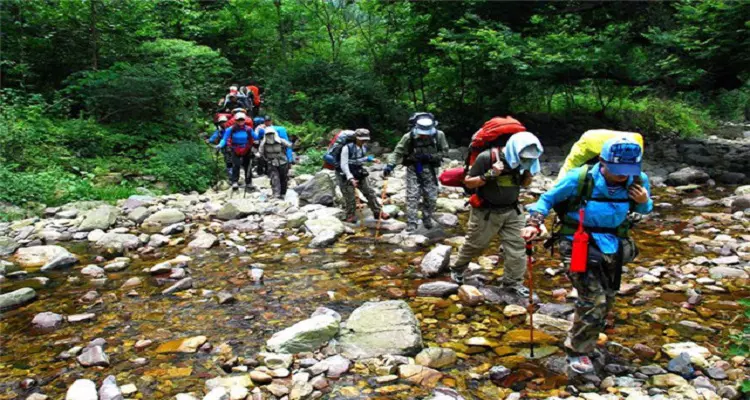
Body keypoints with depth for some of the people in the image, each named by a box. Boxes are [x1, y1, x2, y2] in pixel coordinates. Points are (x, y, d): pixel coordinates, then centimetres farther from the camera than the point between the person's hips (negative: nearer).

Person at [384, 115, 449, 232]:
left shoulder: (439, 135, -12)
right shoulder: (409, 137, -16)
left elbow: (444, 151, -3)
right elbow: (398, 152, -12)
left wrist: (429, 157, -18)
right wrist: (390, 165, -26)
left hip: (430, 169, 2)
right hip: (413, 169, -2)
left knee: (431, 198, 8)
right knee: (412, 197, -8)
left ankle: (427, 220, 30)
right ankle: (411, 226, -4)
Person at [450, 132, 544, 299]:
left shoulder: (520, 159, -5)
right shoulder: (487, 157, -23)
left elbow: (524, 184, 10)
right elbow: (468, 182, -17)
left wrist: (529, 173, -11)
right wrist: (489, 175, -32)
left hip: (512, 211, 5)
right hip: (486, 212, -4)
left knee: (516, 247, 1)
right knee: (474, 245, 13)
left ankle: (512, 283, 16)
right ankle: (457, 269, 38)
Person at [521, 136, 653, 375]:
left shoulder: (638, 181, -8)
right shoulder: (580, 178, -21)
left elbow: (645, 210, 11)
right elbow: (548, 198, -8)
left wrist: (644, 202, -13)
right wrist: (534, 223, -20)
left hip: (612, 248, 6)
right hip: (580, 246, -5)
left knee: (605, 302, 18)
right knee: (593, 302, -14)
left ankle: (585, 343, 42)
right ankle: (577, 352, 8)